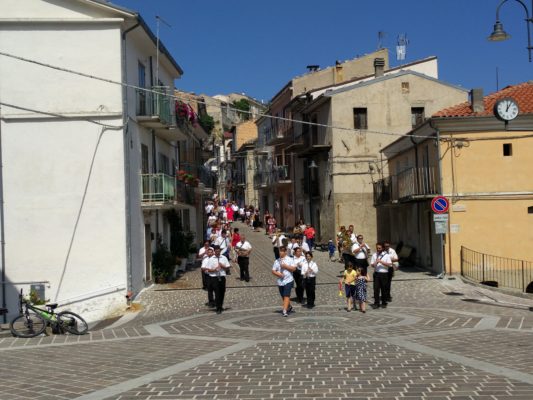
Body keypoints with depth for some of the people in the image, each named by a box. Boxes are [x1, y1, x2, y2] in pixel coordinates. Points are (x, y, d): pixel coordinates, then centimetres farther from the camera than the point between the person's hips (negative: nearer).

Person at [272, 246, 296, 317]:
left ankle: (284, 311, -18)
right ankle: (289, 307, 38)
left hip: (288, 280, -5)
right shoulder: (277, 261, 9)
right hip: (280, 281, 5)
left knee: (286, 296, -14)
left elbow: (293, 268, -7)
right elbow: (273, 270, 8)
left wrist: (286, 266, -16)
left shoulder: (289, 259, -1)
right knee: (283, 296, 14)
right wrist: (277, 273, -12)